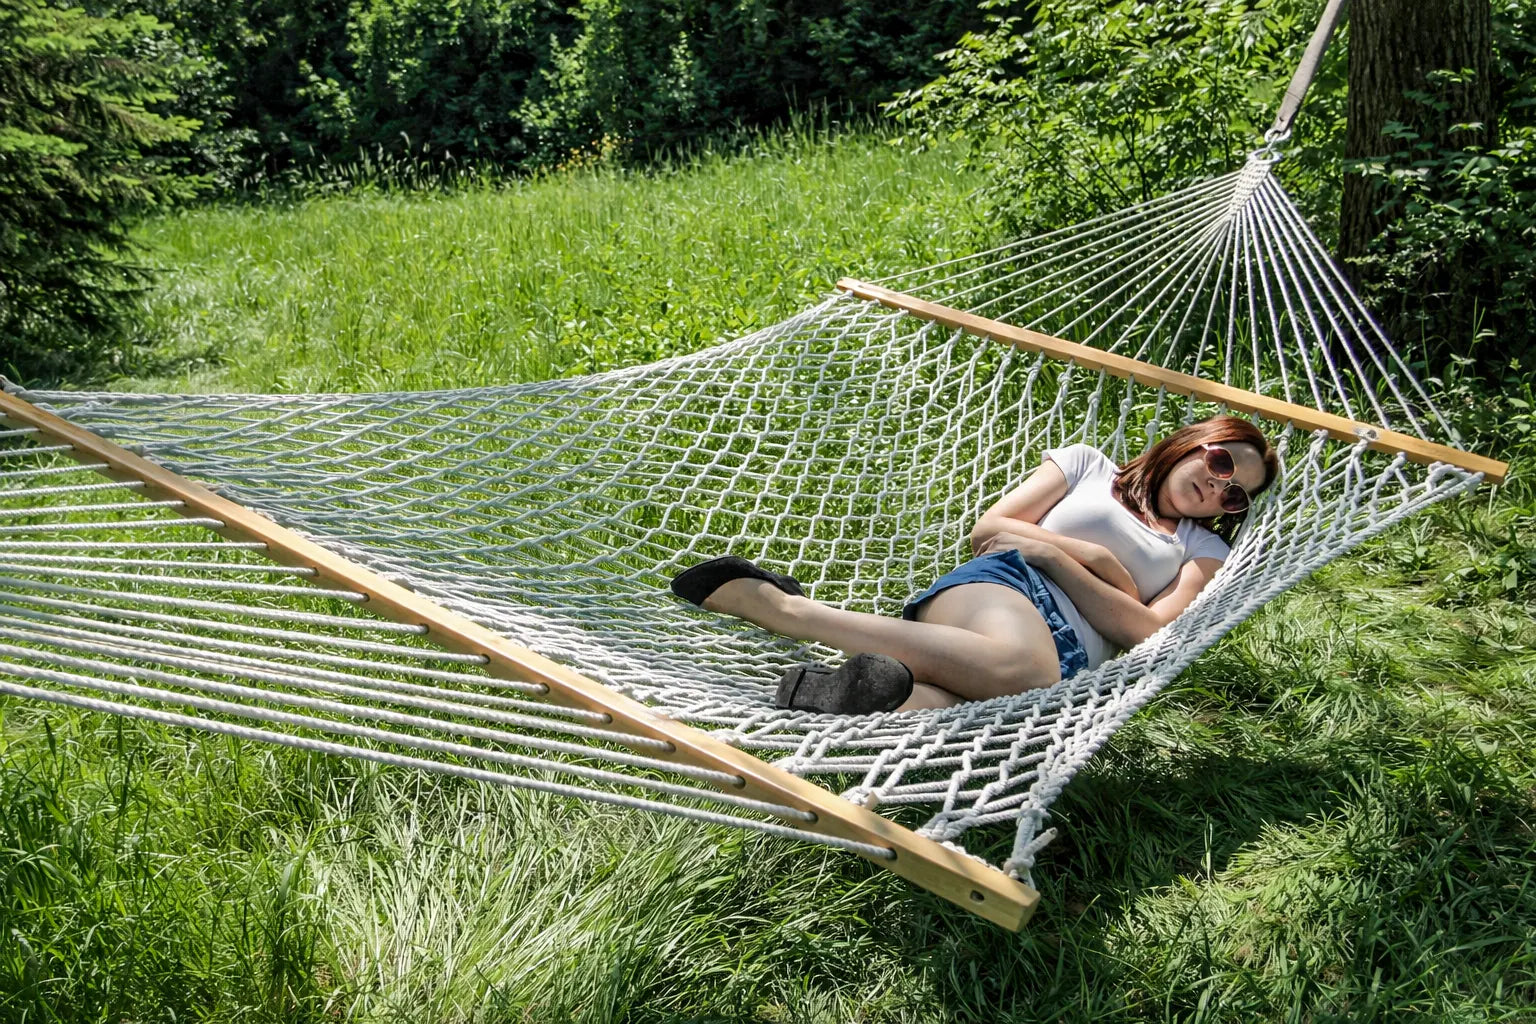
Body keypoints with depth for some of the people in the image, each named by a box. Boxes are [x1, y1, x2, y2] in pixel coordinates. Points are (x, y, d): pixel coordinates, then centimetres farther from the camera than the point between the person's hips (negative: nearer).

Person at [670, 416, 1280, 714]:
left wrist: (1056, 554, 2)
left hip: (1069, 661, 2)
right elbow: (987, 531, 12)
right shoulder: (1087, 463, 23)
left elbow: (1148, 630, 9)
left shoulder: (1205, 550, 27)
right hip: (1003, 588, -1)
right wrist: (1098, 557, 5)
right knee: (1019, 668, -43)